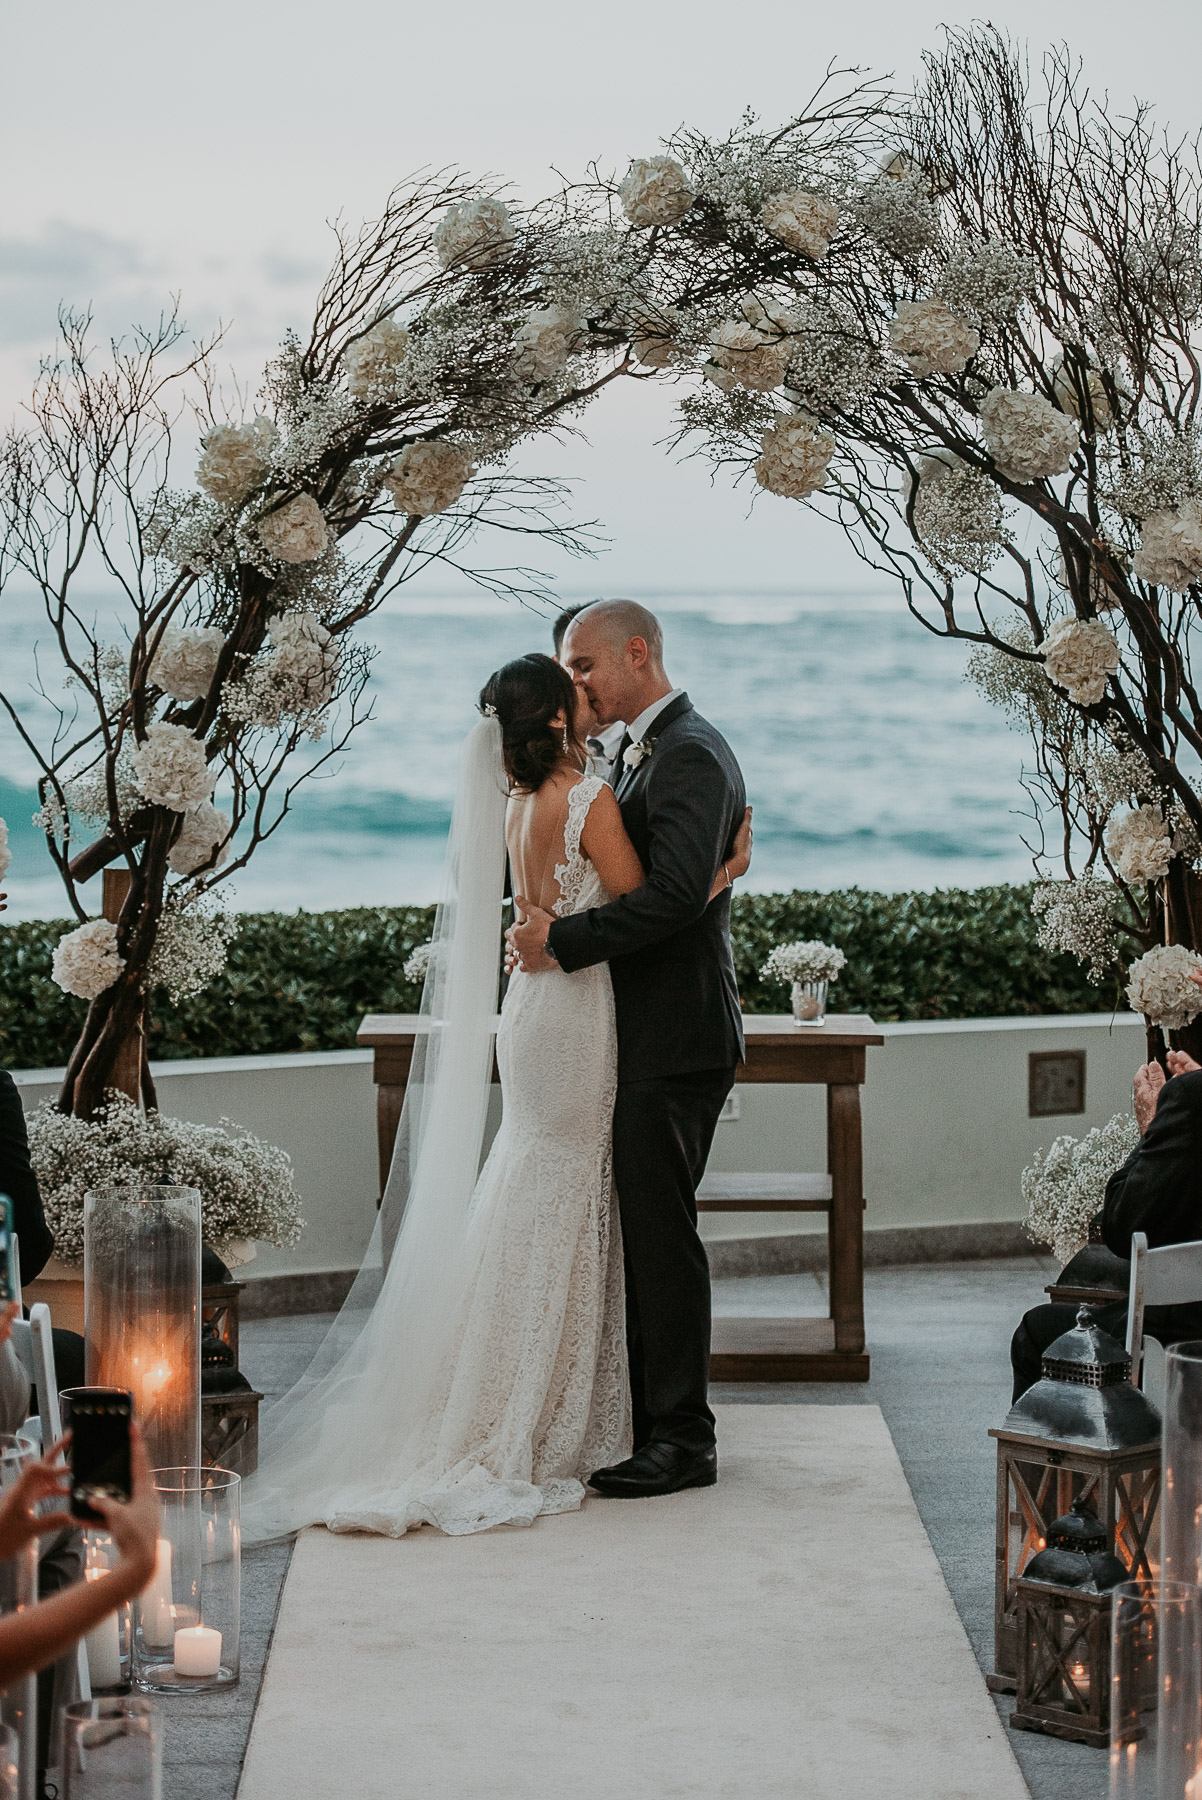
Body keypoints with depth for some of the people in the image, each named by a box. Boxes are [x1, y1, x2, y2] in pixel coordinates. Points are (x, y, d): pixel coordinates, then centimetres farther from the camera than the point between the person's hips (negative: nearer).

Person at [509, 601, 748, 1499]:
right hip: (648, 1038, 10)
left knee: (661, 1232, -6)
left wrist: (564, 940, -22)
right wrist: (546, 913, 1)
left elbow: (678, 892, -25)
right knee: (640, 1231, 13)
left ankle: (682, 1440, 1)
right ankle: (654, 1419, 21)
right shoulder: (649, 753, 18)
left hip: (674, 1044, -10)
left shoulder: (690, 754, -14)